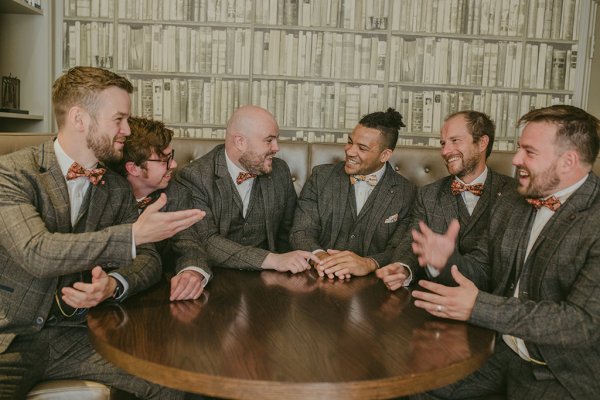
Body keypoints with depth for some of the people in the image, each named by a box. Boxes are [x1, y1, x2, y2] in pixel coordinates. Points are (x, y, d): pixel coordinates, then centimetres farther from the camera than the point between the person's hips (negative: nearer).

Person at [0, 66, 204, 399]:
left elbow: (147, 259, 4)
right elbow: (36, 252, -24)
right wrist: (133, 234, -31)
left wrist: (115, 284, -19)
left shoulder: (117, 190, 5)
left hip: (74, 334, 4)